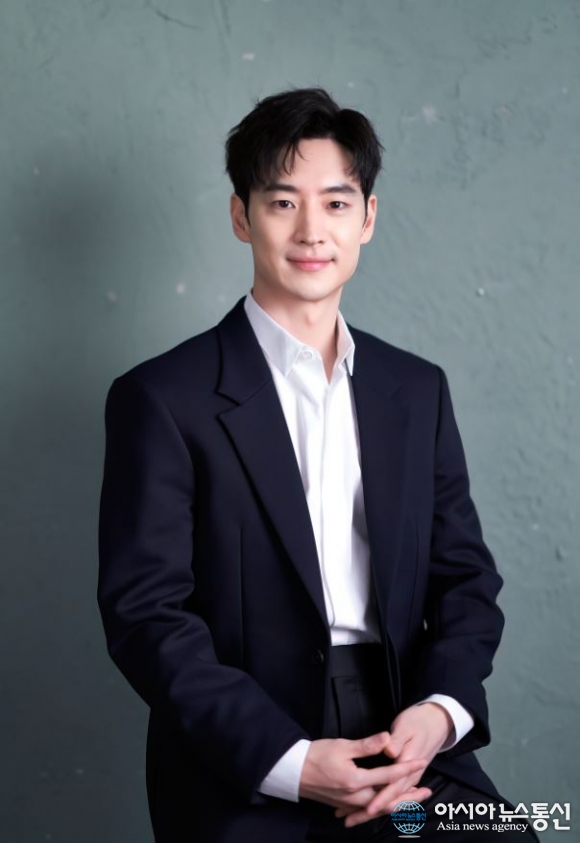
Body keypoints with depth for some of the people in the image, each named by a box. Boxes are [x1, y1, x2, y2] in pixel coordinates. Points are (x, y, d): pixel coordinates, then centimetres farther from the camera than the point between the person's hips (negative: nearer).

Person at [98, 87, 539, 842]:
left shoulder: (419, 391, 13)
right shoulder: (162, 399, -2)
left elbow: (465, 576, 13)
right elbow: (145, 611, -7)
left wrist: (440, 709, -6)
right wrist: (290, 761, -16)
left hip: (405, 744, 3)